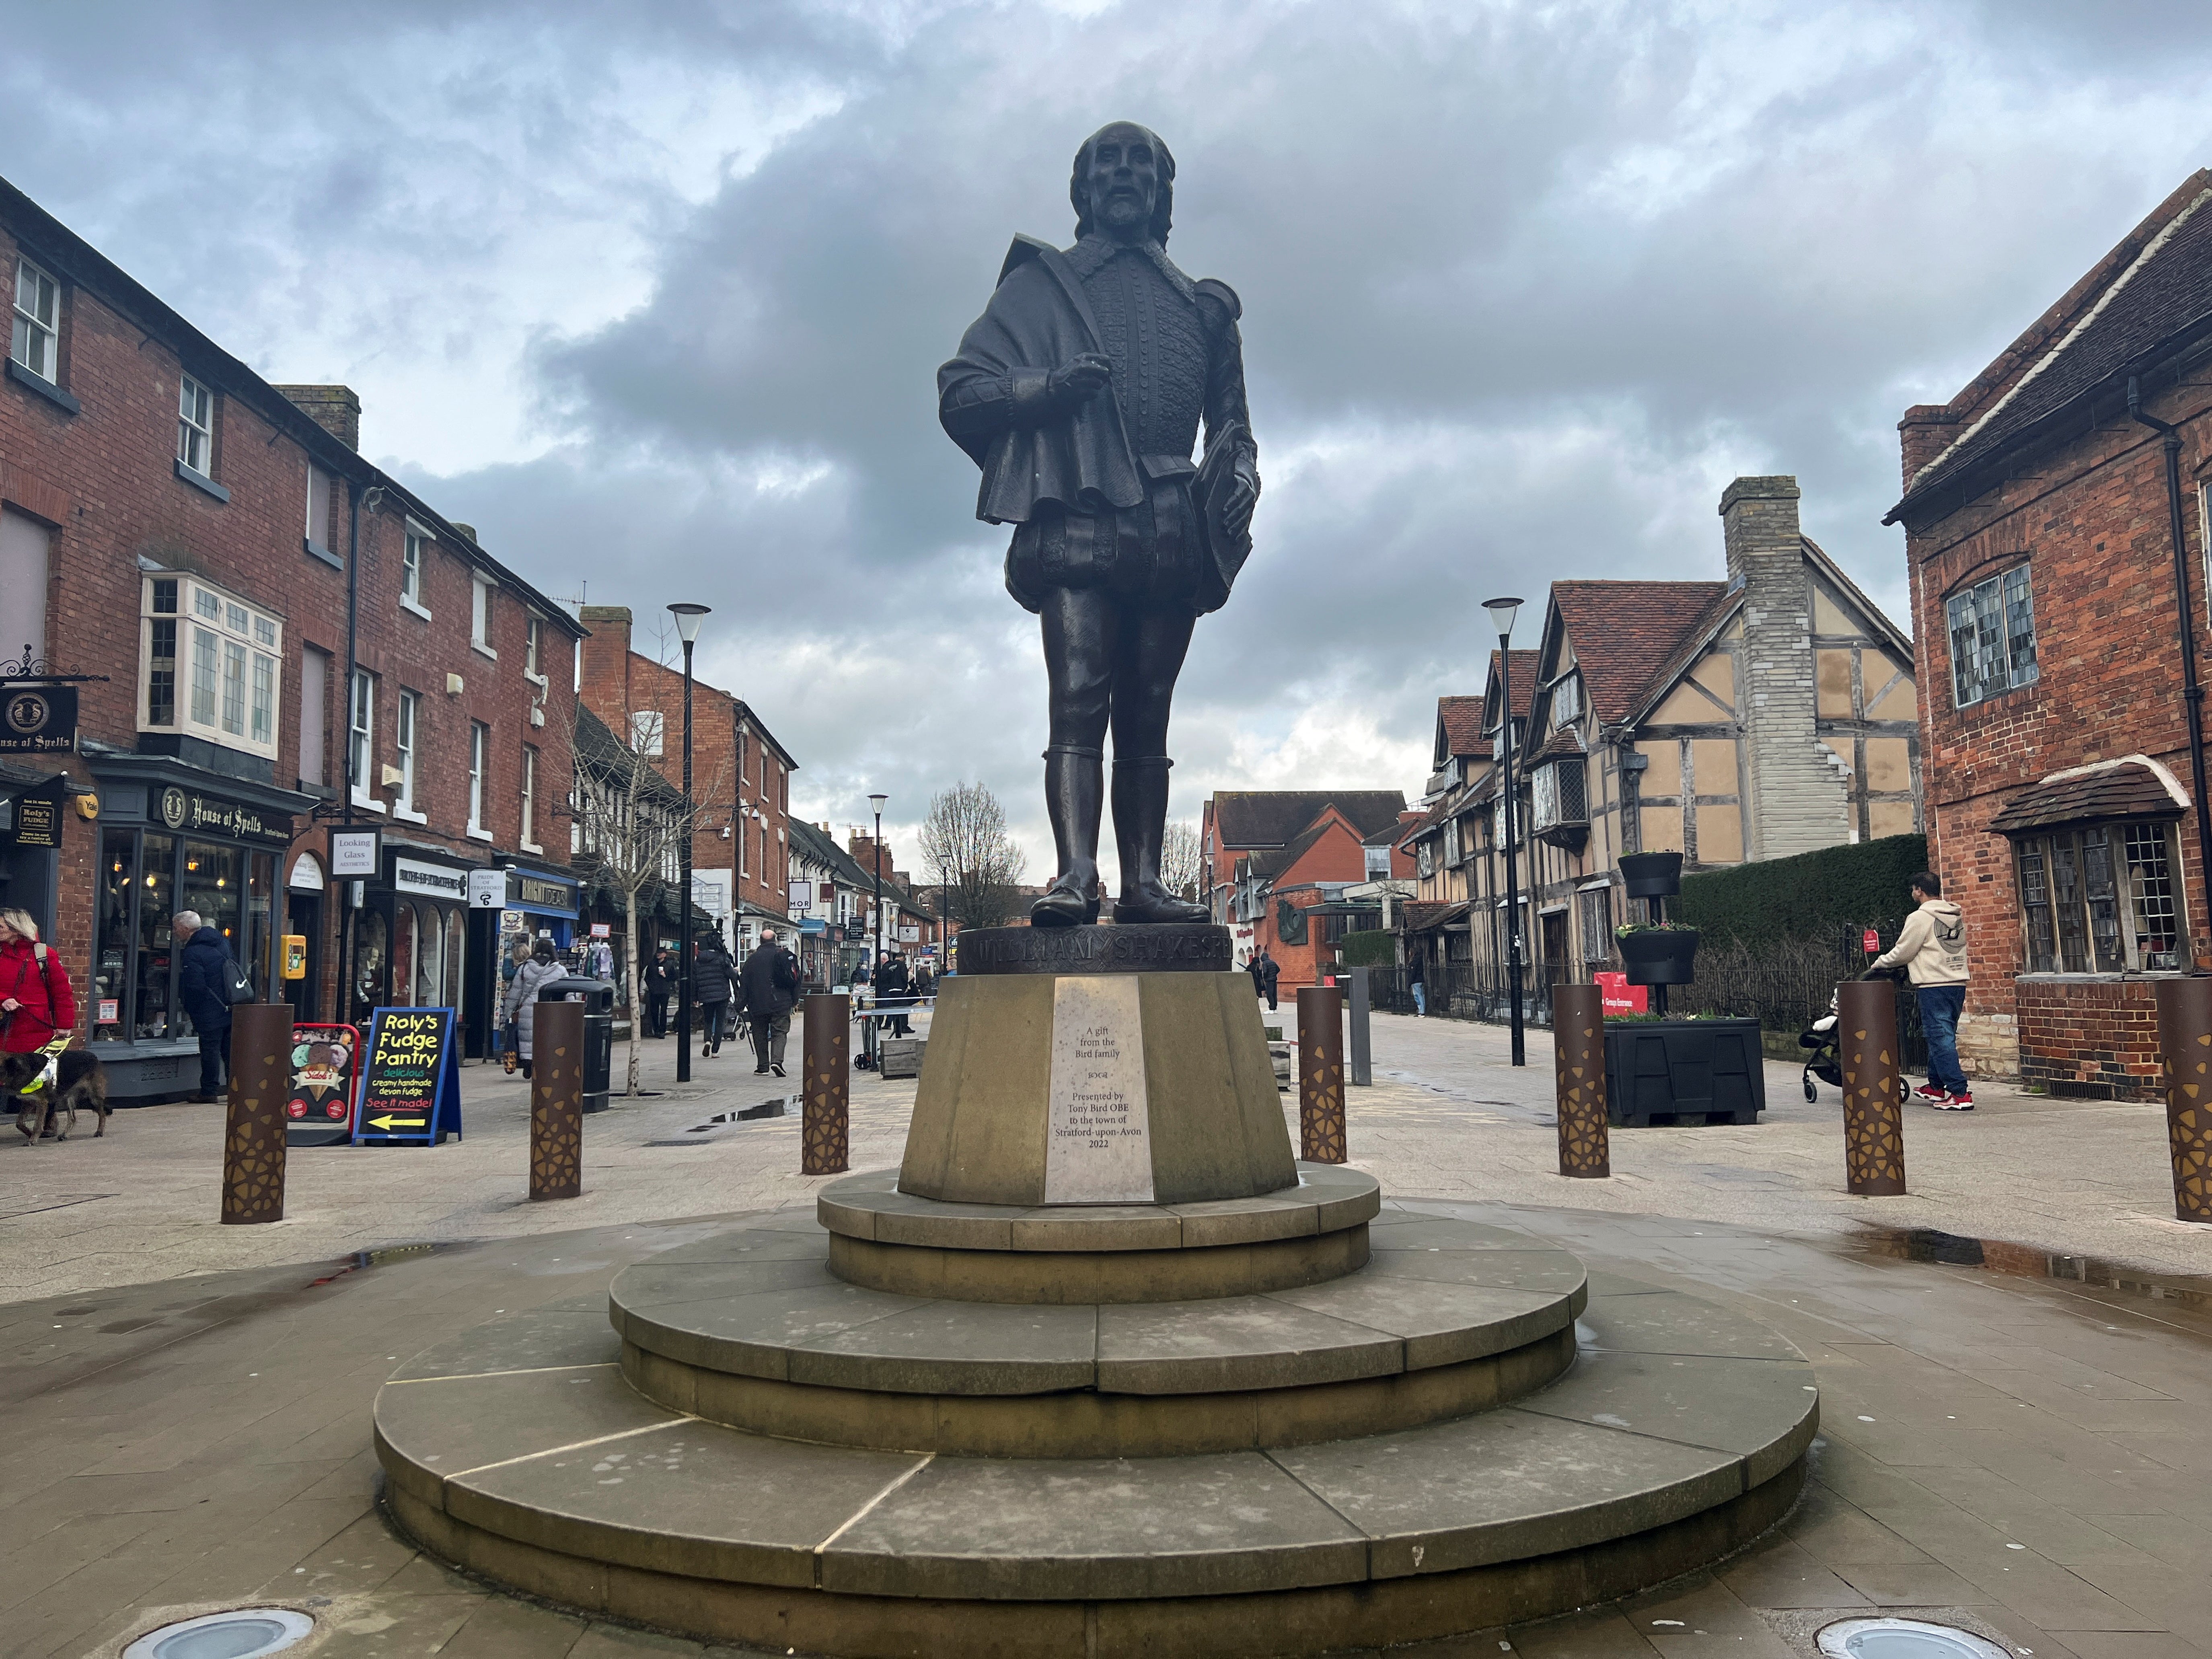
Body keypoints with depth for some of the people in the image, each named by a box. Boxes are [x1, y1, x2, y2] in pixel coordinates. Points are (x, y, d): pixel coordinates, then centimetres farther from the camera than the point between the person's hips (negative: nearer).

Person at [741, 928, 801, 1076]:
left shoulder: (752, 959, 4)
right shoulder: (784, 955, 1)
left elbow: (744, 983, 6)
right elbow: (795, 979, 2)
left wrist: (743, 1003, 14)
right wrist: (795, 1000, 11)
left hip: (758, 1004, 1)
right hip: (781, 1003, -1)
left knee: (760, 1033, 12)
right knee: (779, 1032, 1)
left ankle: (763, 1066, 11)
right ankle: (777, 1060, -19)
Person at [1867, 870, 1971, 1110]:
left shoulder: (1920, 917, -9)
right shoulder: (1956, 917, 14)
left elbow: (1902, 953, -6)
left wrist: (1879, 964, 10)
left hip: (1933, 985, -8)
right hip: (1958, 982, 8)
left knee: (1941, 1038, -8)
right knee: (1942, 1036, 17)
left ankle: (1960, 1093, -13)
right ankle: (1936, 1086, 27)